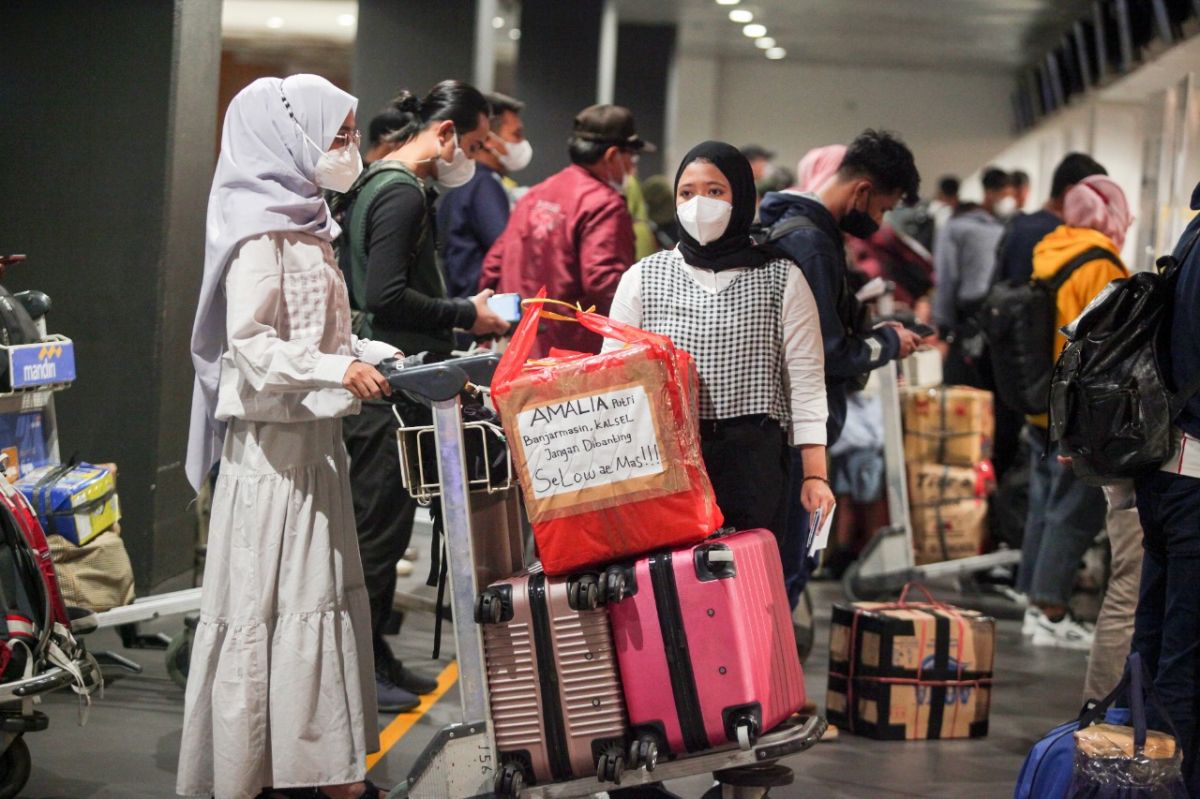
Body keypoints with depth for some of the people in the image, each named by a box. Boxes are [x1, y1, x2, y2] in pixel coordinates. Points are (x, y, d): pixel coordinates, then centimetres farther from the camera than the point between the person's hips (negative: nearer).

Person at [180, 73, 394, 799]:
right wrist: (338, 372, -29)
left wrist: (376, 357, 6)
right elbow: (249, 346, -21)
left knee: (325, 597, 11)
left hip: (314, 441, 10)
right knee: (265, 607, -4)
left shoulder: (306, 224, 14)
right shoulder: (261, 231, -14)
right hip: (272, 446, -10)